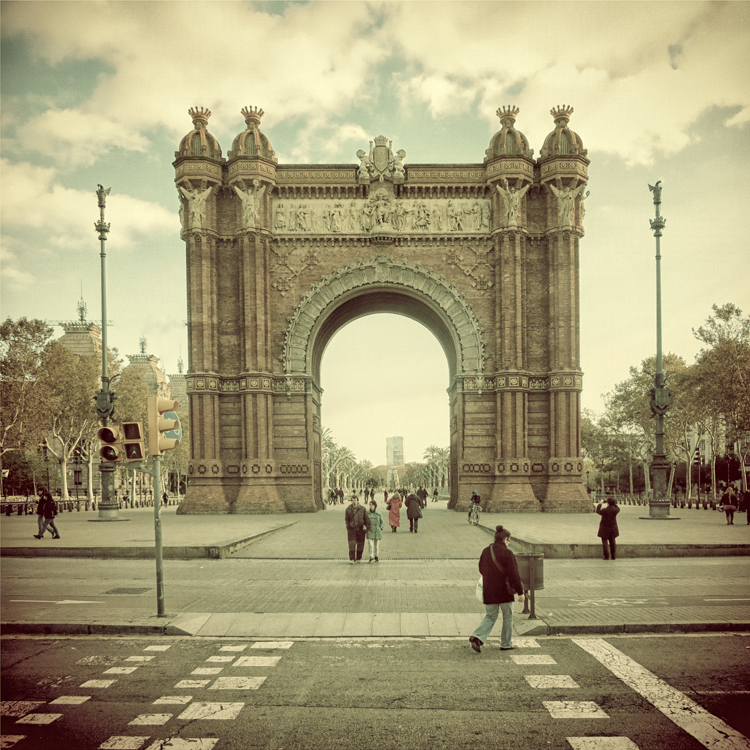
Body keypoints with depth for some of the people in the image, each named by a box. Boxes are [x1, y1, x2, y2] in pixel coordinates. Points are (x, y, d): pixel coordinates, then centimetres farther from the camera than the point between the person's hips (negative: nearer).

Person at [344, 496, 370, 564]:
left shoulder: (362, 509, 0)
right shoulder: (348, 509, 3)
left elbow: (366, 519, 1)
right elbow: (346, 519, 9)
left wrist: (367, 527, -7)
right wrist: (348, 526, -2)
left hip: (360, 530, 1)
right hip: (351, 529, -1)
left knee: (360, 545, 8)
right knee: (352, 545, -9)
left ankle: (358, 558, 22)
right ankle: (351, 559, -7)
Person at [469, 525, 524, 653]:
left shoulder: (485, 552, 3)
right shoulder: (507, 553, -16)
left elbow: (481, 569, 15)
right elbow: (514, 575, -16)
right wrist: (520, 592, -11)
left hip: (489, 592, 5)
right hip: (505, 591, -5)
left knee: (490, 616, 14)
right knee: (508, 617, 14)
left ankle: (477, 637, -6)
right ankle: (506, 644, 22)